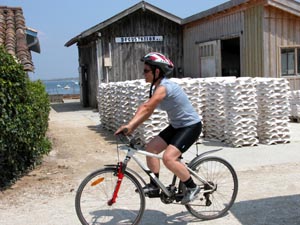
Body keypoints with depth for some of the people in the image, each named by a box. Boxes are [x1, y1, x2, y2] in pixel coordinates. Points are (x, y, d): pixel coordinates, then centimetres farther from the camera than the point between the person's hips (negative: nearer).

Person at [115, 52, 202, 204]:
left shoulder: (164, 87, -24)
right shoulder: (157, 87, 5)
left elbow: (146, 108, -34)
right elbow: (146, 109, 0)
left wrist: (129, 125, -40)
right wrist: (132, 127, -11)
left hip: (191, 126, -10)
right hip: (176, 125, 10)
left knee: (168, 157, -23)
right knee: (150, 148, 2)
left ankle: (192, 187, -4)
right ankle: (154, 186, 13)